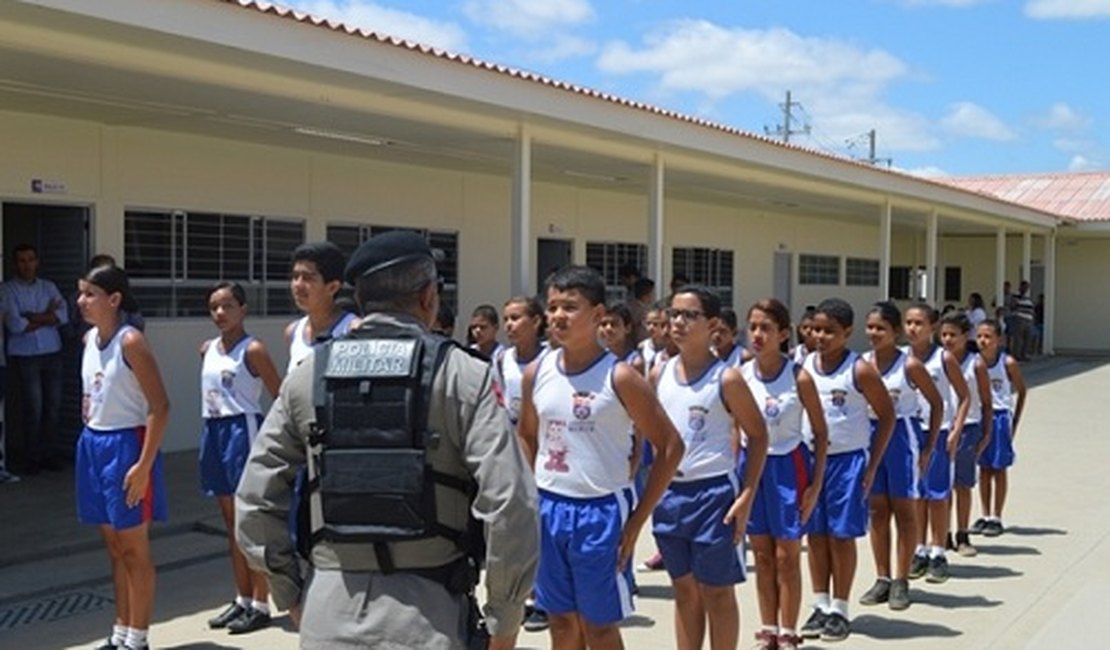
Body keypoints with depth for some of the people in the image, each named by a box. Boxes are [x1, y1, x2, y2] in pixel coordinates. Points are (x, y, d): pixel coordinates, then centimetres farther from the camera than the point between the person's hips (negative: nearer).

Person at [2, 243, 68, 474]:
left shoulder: (49, 287, 10)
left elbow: (63, 315, -3)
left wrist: (32, 317, -12)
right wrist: (47, 316, -6)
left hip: (52, 353, 4)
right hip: (24, 356, -3)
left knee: (53, 406, 4)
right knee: (32, 408, -4)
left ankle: (48, 453, 17)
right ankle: (31, 457, 9)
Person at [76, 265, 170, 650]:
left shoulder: (130, 342, -16)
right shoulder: (89, 340, 8)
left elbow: (160, 407, -18)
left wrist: (144, 465, -22)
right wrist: (91, 435, 14)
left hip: (125, 445, -8)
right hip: (93, 445, 8)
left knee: (134, 549, 2)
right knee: (115, 548, 15)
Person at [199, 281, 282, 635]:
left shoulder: (252, 349, -11)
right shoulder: (207, 349, 10)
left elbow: (281, 396, -11)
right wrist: (213, 430, 11)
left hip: (243, 431, -7)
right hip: (214, 432, 7)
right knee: (233, 524, 13)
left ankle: (260, 604, 8)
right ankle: (243, 599, 23)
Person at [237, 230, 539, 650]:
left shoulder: (308, 376, 4)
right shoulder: (462, 376, -6)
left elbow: (255, 503, 6)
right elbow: (509, 504, -14)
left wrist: (292, 598, 17)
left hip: (328, 616, 3)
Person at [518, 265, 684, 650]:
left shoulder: (619, 377, -12)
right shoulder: (536, 373, 2)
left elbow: (670, 447, -10)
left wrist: (637, 520, -11)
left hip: (601, 510, -4)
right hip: (549, 509, 5)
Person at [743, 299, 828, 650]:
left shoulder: (799, 377, -13)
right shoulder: (741, 376, -4)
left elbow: (820, 433, -6)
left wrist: (816, 483, -9)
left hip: (788, 466, -3)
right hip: (752, 464, 3)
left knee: (787, 556, 5)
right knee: (762, 555, 12)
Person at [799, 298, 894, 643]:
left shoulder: (860, 371, -10)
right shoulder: (803, 367, 1)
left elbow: (887, 415, -5)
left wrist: (872, 466, -8)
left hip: (847, 460, -4)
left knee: (841, 536, 3)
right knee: (815, 535, 9)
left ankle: (839, 610, 15)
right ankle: (821, 606, 21)